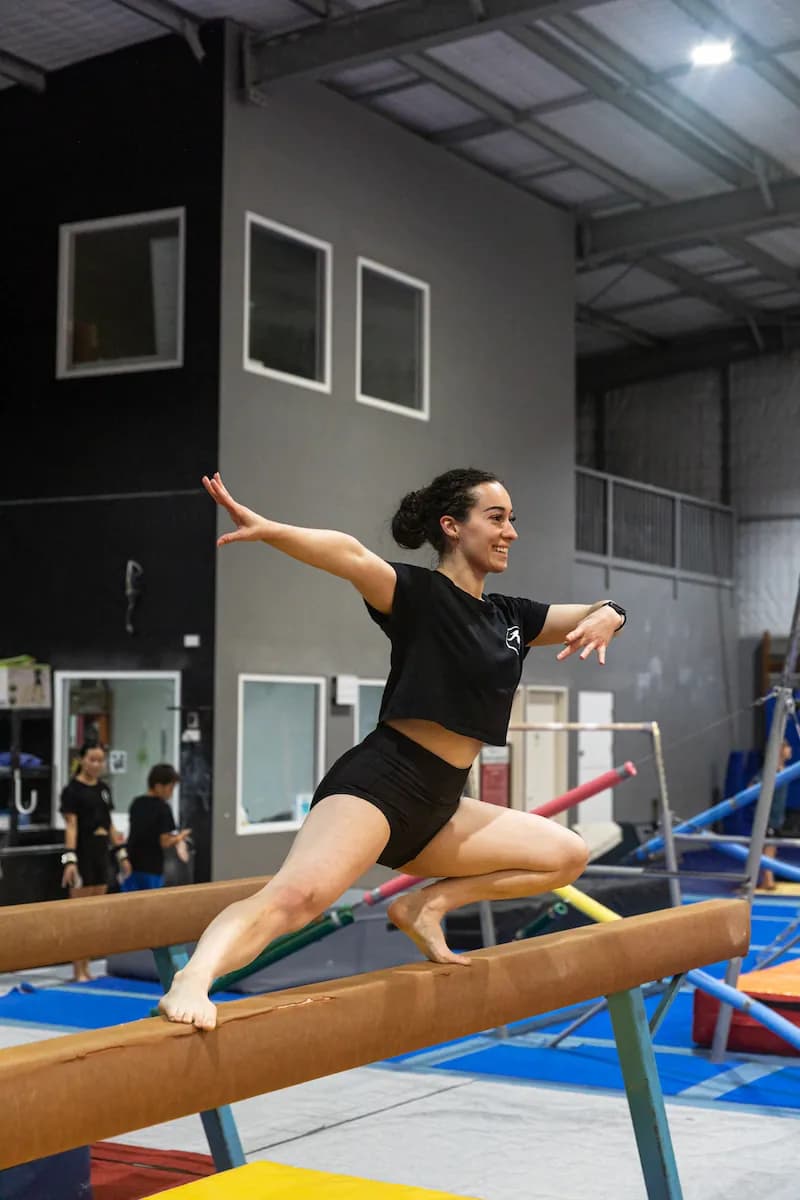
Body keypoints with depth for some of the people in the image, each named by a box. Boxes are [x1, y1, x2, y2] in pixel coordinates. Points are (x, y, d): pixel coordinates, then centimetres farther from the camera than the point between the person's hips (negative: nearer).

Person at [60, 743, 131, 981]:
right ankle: (78, 972, 2)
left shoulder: (104, 788, 11)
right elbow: (71, 826, -14)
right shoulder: (72, 790, -9)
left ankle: (85, 969, 16)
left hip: (100, 855, 7)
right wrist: (70, 859, -21)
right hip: (82, 855, -7)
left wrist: (121, 854, 15)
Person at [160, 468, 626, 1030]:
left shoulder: (509, 617, 15)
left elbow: (598, 614, 21)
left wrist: (605, 616, -5)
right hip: (378, 783, -9)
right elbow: (352, 556, -26)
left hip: (436, 809, 9)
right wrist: (266, 529, -44)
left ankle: (427, 904, 7)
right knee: (299, 895, -34)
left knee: (566, 855, 16)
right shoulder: (419, 594, -7)